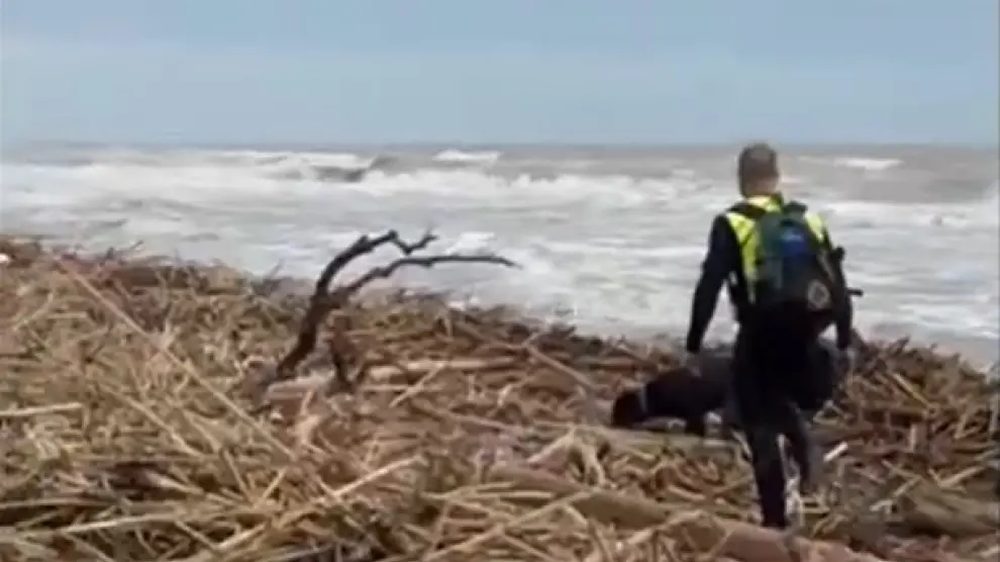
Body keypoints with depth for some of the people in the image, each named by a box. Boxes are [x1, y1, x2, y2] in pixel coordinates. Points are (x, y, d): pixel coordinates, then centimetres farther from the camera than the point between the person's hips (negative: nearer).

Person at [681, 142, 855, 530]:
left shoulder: (731, 224, -4)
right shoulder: (809, 219, 9)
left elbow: (708, 289, -9)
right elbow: (838, 284, 9)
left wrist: (693, 346, -3)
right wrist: (844, 342, 16)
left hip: (761, 336, -4)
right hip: (805, 336, 4)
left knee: (761, 425, 8)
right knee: (778, 397, 30)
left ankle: (775, 518, 7)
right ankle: (803, 445, 2)